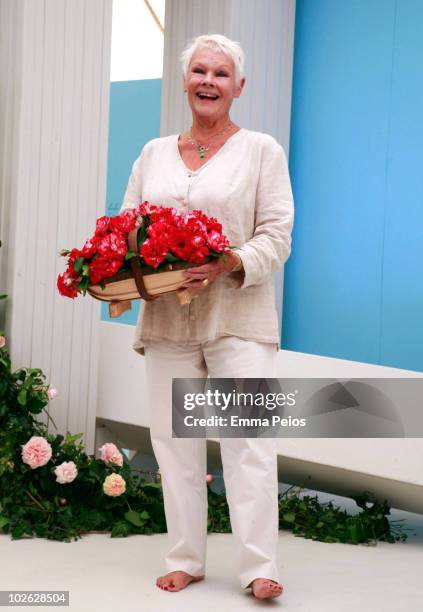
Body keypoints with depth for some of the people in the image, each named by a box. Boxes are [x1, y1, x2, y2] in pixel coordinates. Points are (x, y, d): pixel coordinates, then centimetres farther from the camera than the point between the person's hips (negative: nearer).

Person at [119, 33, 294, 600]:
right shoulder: (154, 154, 16)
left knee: (247, 438, -9)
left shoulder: (261, 150, 4)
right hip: (167, 319, 4)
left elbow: (277, 235, -3)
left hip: (237, 316, -4)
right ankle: (185, 559, 15)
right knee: (174, 437, 5)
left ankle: (259, 567, -5)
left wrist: (228, 266, -21)